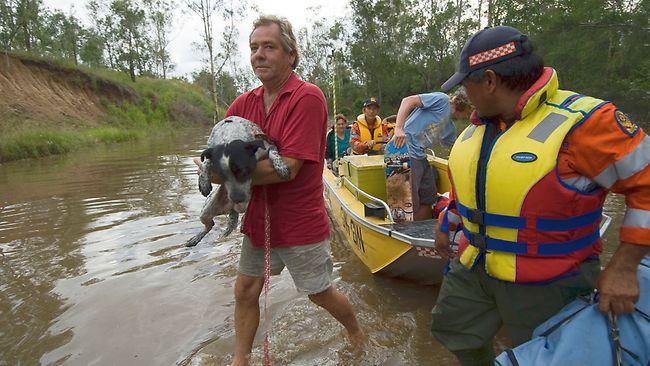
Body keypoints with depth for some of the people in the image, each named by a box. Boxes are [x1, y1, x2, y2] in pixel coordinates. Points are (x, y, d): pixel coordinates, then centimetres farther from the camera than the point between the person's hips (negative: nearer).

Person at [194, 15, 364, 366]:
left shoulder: (307, 97, -18)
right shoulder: (244, 102, 3)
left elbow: (289, 167, -24)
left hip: (300, 223, -6)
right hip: (257, 218, 6)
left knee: (320, 293, 13)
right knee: (245, 291, 15)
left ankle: (357, 334, 43)